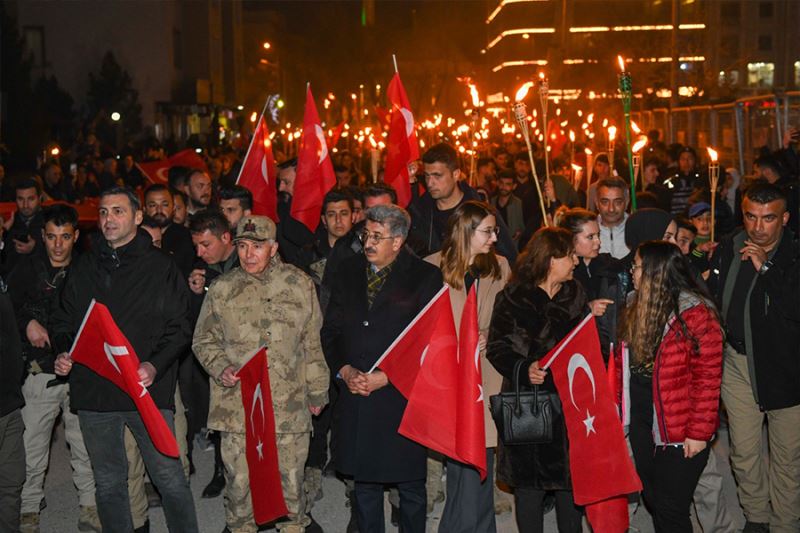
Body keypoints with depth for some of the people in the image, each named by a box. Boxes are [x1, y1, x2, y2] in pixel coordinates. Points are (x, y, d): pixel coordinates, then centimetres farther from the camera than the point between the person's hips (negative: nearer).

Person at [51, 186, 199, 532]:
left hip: (149, 390, -4)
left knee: (169, 479, -1)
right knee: (109, 484, 12)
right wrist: (63, 353, -1)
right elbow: (63, 321, 19)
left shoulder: (160, 266, 0)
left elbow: (179, 328, -3)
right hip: (93, 391, 4)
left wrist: (155, 365, -18)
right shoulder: (84, 268, 11)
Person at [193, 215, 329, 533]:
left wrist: (317, 391, 11)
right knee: (239, 477, 6)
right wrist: (221, 367, -8)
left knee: (291, 476, 10)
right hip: (237, 403, 0)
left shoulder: (299, 285, 3)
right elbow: (204, 341, 11)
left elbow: (312, 344, 9)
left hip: (289, 403, 0)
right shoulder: (222, 289, 3)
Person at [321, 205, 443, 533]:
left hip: (402, 396, -4)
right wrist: (344, 370, -6)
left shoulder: (425, 278, -6)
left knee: (410, 486, 7)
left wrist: (385, 377, -14)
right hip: (355, 396, 4)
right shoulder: (348, 273, 8)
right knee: (364, 484, 14)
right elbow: (330, 331, 11)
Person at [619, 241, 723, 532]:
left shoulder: (695, 313, -16)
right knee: (653, 500, 18)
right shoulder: (637, 308, 7)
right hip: (642, 424, 7)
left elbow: (708, 375, -17)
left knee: (670, 509, 0)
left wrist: (699, 432, -18)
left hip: (679, 431, -7)